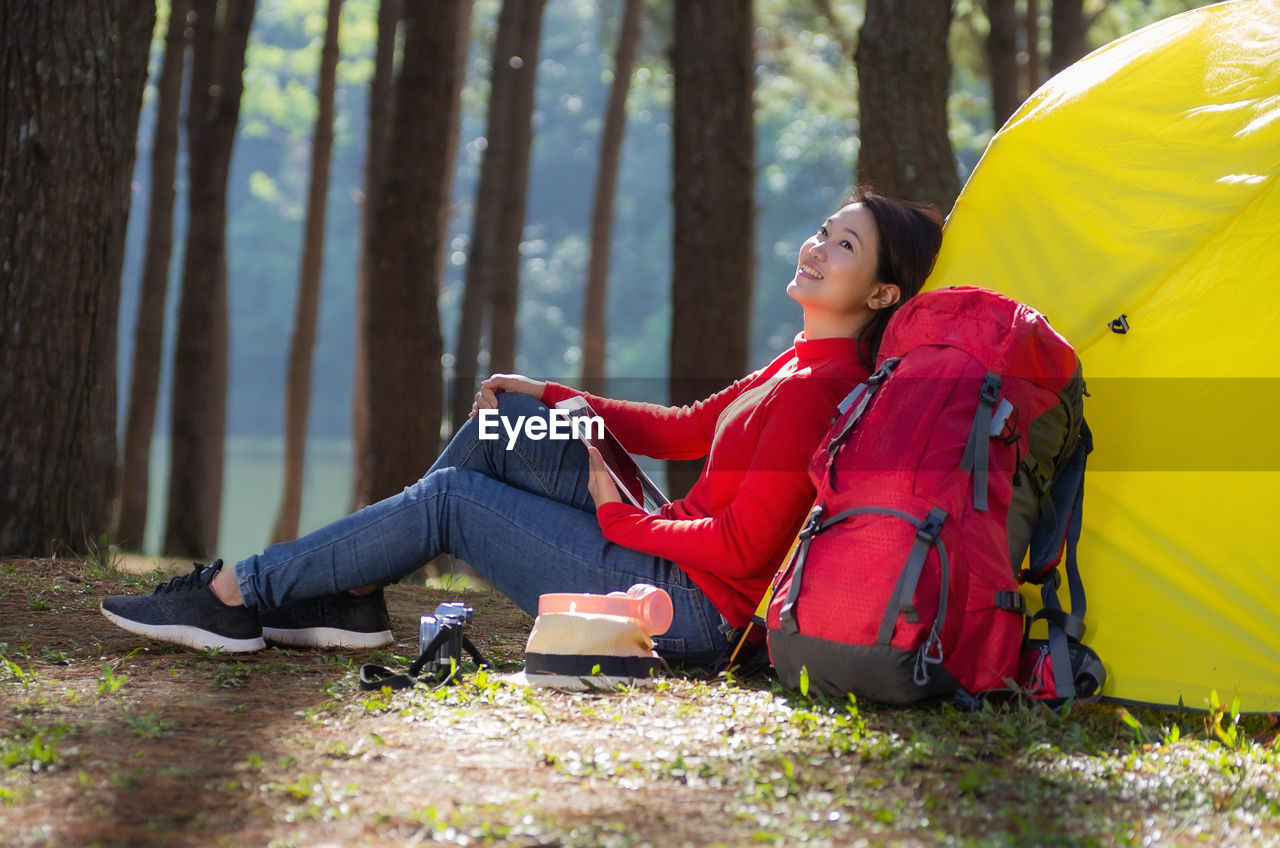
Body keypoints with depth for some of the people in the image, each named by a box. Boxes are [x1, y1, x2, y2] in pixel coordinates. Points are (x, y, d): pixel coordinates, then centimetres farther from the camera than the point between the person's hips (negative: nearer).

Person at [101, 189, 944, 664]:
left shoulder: (820, 389, -19)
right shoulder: (800, 363, 12)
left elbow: (744, 546, -23)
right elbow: (686, 430, 20)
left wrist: (622, 518, -11)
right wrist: (551, 399, 14)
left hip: (691, 610, -10)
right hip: (673, 574, 10)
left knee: (448, 500, -9)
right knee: (509, 424, 9)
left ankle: (235, 595, 0)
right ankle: (351, 599, 10)